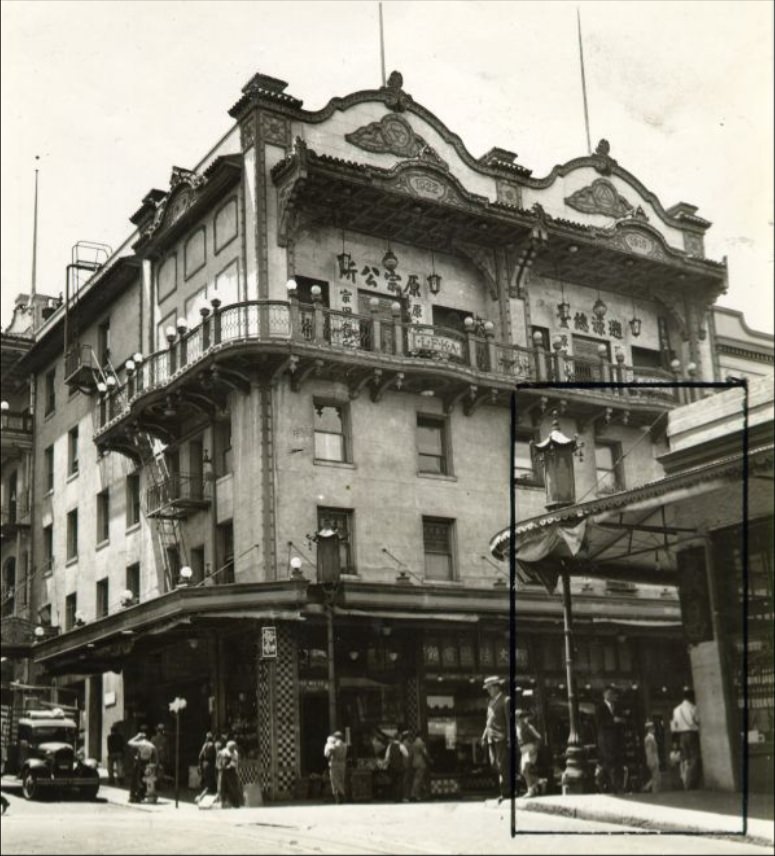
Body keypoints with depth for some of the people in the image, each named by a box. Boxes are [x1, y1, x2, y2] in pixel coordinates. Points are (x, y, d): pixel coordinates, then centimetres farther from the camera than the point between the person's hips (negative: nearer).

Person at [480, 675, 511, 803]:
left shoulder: (505, 700, -6)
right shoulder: (491, 701, 17)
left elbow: (509, 720, -10)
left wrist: (509, 738, -14)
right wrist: (484, 736, 16)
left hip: (501, 737, -7)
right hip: (491, 738, 7)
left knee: (502, 765, -5)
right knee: (494, 763, 6)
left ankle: (505, 793, 0)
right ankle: (509, 783, 20)